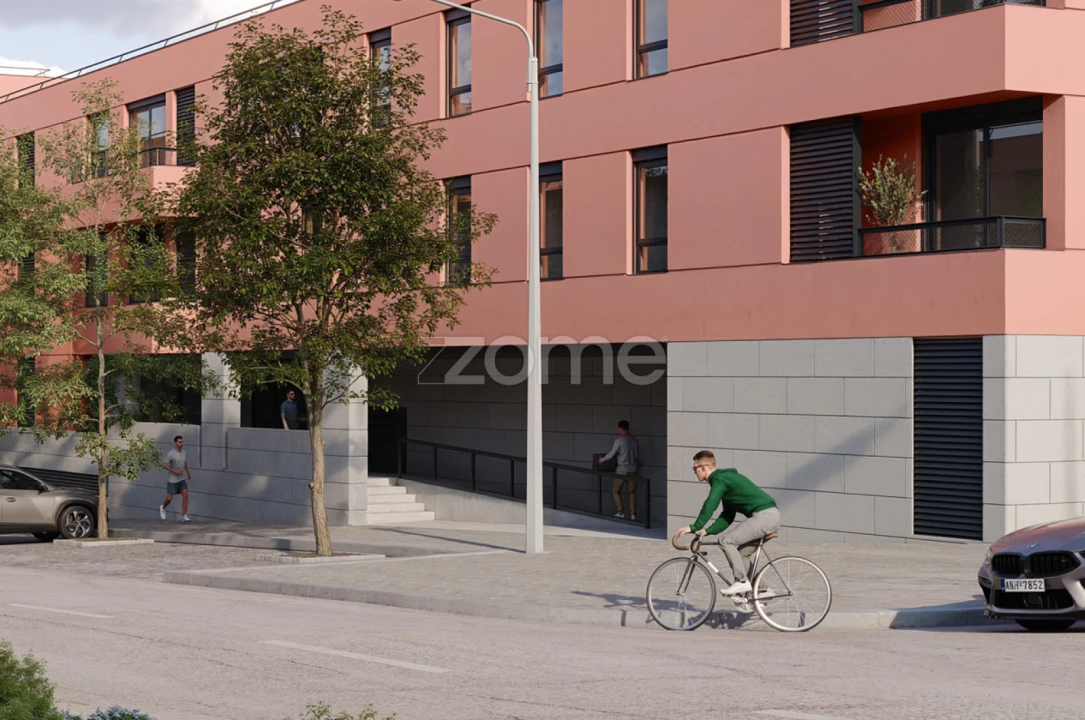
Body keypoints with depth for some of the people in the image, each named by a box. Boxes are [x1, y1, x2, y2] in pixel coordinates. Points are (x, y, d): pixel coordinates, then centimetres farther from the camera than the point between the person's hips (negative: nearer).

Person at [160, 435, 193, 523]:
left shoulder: (183, 453, 4)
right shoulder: (170, 454, -17)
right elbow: (164, 465, -22)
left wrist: (189, 474, 31)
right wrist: (175, 471, -29)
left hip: (181, 479, 5)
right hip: (172, 480, -5)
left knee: (185, 495, -13)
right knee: (169, 498, 0)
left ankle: (184, 517, -13)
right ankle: (163, 508, 35)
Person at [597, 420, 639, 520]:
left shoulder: (619, 439, -13)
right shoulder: (633, 439, 5)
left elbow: (612, 453, -11)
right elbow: (638, 451, 19)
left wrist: (602, 460, 5)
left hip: (622, 470, -5)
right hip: (633, 469, 5)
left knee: (616, 491, 9)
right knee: (631, 491, 11)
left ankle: (620, 512, 3)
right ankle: (633, 514, 3)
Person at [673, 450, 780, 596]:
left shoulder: (719, 480, -8)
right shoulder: (726, 477, 22)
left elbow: (709, 506, -22)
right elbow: (727, 517, 20)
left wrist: (694, 528, -19)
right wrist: (707, 531, 10)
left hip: (764, 516, -10)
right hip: (773, 518, 10)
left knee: (726, 540, -12)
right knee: (741, 553, 16)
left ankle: (742, 581, -9)